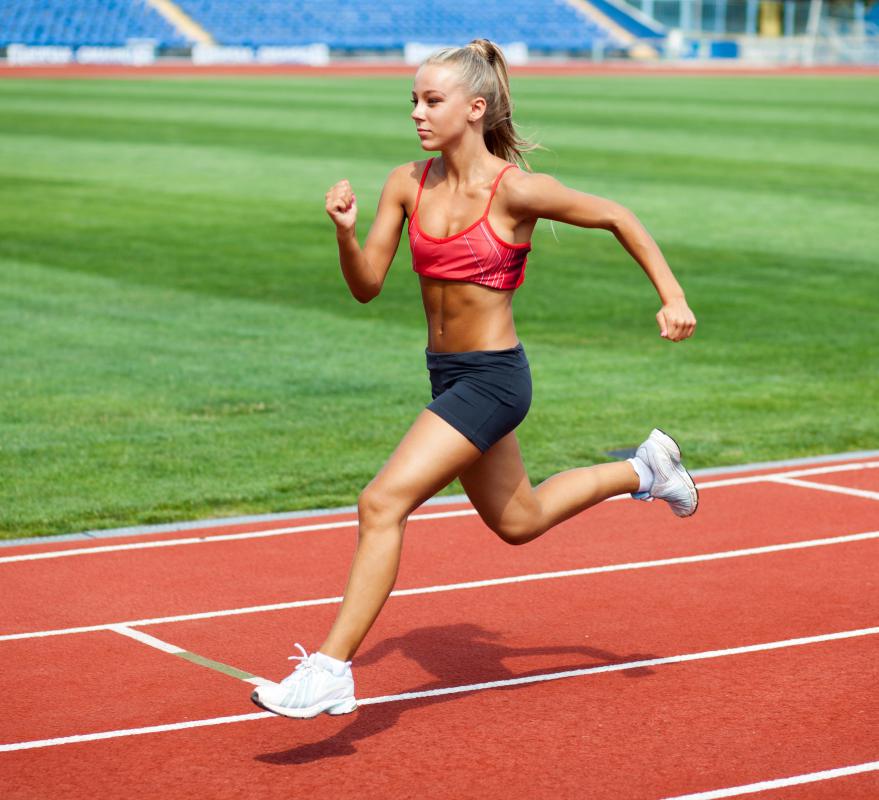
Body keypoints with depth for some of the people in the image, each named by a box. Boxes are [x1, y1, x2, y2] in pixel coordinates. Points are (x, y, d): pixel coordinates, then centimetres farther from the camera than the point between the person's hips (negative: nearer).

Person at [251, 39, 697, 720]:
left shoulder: (514, 190, -16)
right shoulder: (407, 184, 0)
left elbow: (617, 217, -4)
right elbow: (367, 286, 1)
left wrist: (673, 296, -6)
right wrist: (345, 230, -17)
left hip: (493, 378, -8)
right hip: (447, 375, 8)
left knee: (383, 503, -20)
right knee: (517, 521, 26)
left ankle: (331, 671, -16)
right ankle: (643, 471, 47)